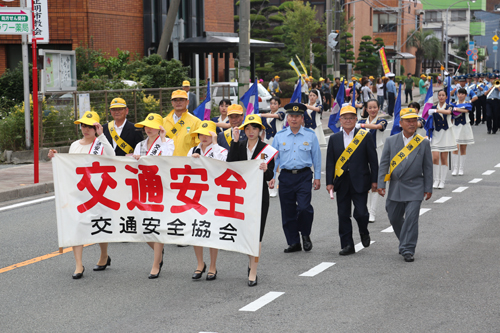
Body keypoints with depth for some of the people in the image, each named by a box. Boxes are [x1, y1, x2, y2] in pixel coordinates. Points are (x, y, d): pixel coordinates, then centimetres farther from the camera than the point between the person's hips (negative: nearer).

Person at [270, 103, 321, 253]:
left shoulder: (310, 135, 4)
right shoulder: (279, 136, 7)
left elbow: (316, 157, 8)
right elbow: (274, 157, 11)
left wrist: (317, 177, 7)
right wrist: (271, 176, 3)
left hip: (304, 176, -2)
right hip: (286, 176, 2)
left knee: (304, 207, -17)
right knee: (288, 211, 4)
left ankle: (305, 235, 10)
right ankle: (293, 243, 16)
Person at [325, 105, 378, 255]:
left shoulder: (365, 136, 1)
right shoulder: (334, 139, 9)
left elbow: (373, 159, 1)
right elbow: (330, 162, 8)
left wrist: (374, 180, -3)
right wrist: (329, 182, 1)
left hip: (360, 182, -3)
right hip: (341, 182, 3)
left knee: (360, 212, -7)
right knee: (343, 215, 4)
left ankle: (364, 232, 24)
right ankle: (347, 245, 12)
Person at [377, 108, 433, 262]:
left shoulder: (423, 143, 1)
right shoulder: (391, 141, 2)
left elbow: (427, 167, 4)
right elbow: (384, 164, 2)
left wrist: (428, 188, 3)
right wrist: (381, 184, -5)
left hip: (414, 188, -2)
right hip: (395, 187, 3)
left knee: (411, 218, -10)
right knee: (394, 218, 11)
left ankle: (408, 250, -4)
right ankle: (404, 243, 33)